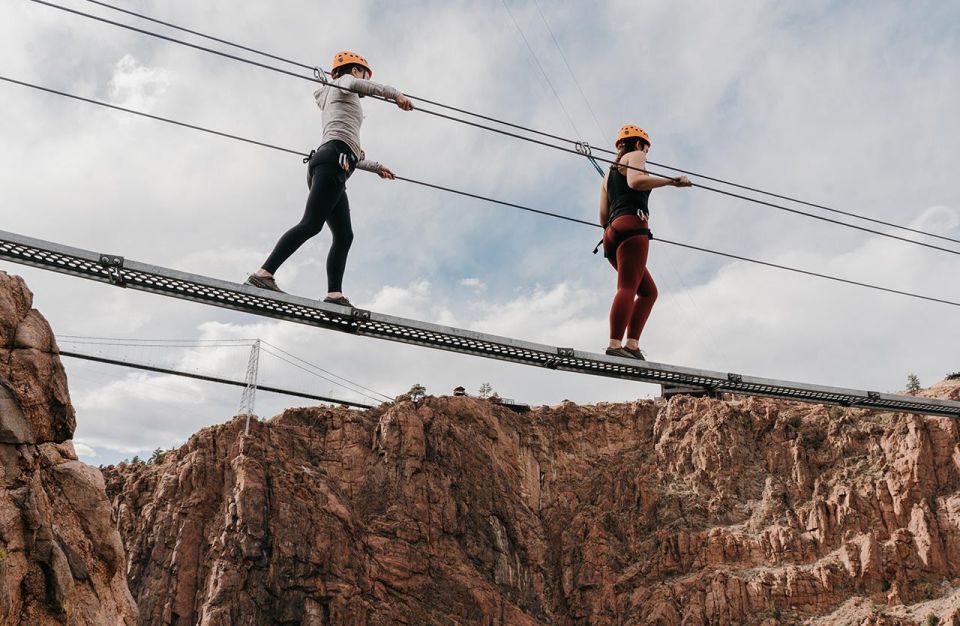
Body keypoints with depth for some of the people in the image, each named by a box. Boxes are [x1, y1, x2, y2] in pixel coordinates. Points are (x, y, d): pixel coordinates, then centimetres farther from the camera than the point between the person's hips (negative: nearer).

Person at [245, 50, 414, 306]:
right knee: (311, 224, -21)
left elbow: (351, 156, 39)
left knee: (343, 235, 1)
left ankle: (335, 293, -10)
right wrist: (395, 94, -14)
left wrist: (375, 167, 45)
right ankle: (264, 273, -29)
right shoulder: (345, 81, 16)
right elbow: (356, 85, -13)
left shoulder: (331, 99, 39)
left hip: (332, 163, 10)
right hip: (333, 160, -10)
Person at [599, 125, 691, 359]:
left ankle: (632, 344, -6)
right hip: (632, 227, -8)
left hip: (611, 234, 8)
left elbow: (603, 217, 23)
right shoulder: (635, 156, 11)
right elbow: (635, 181, -14)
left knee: (649, 291, 10)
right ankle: (615, 344, -35)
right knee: (628, 287, -20)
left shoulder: (609, 172, 33)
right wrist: (671, 181, -14)